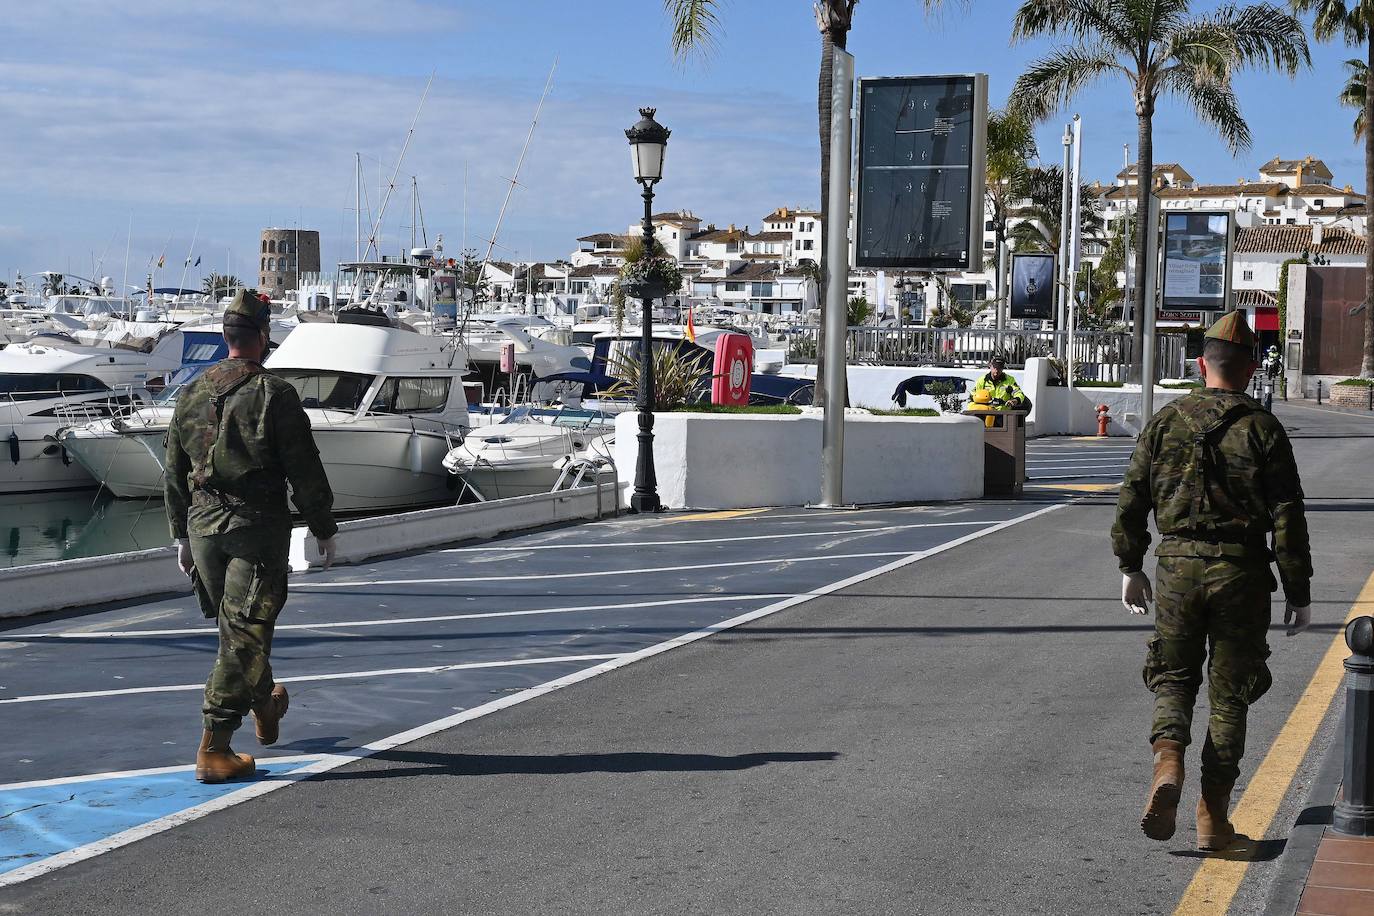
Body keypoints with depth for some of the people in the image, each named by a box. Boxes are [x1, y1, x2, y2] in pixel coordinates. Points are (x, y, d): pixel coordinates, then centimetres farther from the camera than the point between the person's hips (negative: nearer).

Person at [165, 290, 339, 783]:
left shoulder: (191, 394, 8)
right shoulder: (275, 394, -9)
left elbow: (174, 471, 14)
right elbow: (305, 470, -9)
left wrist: (181, 534, 22)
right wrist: (324, 530, 0)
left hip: (203, 525, 6)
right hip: (258, 524, -6)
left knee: (235, 626, 22)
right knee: (244, 635, -4)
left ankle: (266, 706, 44)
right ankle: (214, 750, -7)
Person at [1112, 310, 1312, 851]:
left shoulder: (1166, 422, 3)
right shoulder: (1263, 430, -3)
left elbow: (1131, 501, 5)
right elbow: (1288, 518, -5)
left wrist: (1130, 568, 17)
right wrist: (1299, 593, 1)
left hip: (1177, 567, 1)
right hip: (1241, 572, -1)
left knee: (1173, 676, 15)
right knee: (1230, 693, 8)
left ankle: (1168, 758, -14)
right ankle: (1213, 818, 10)